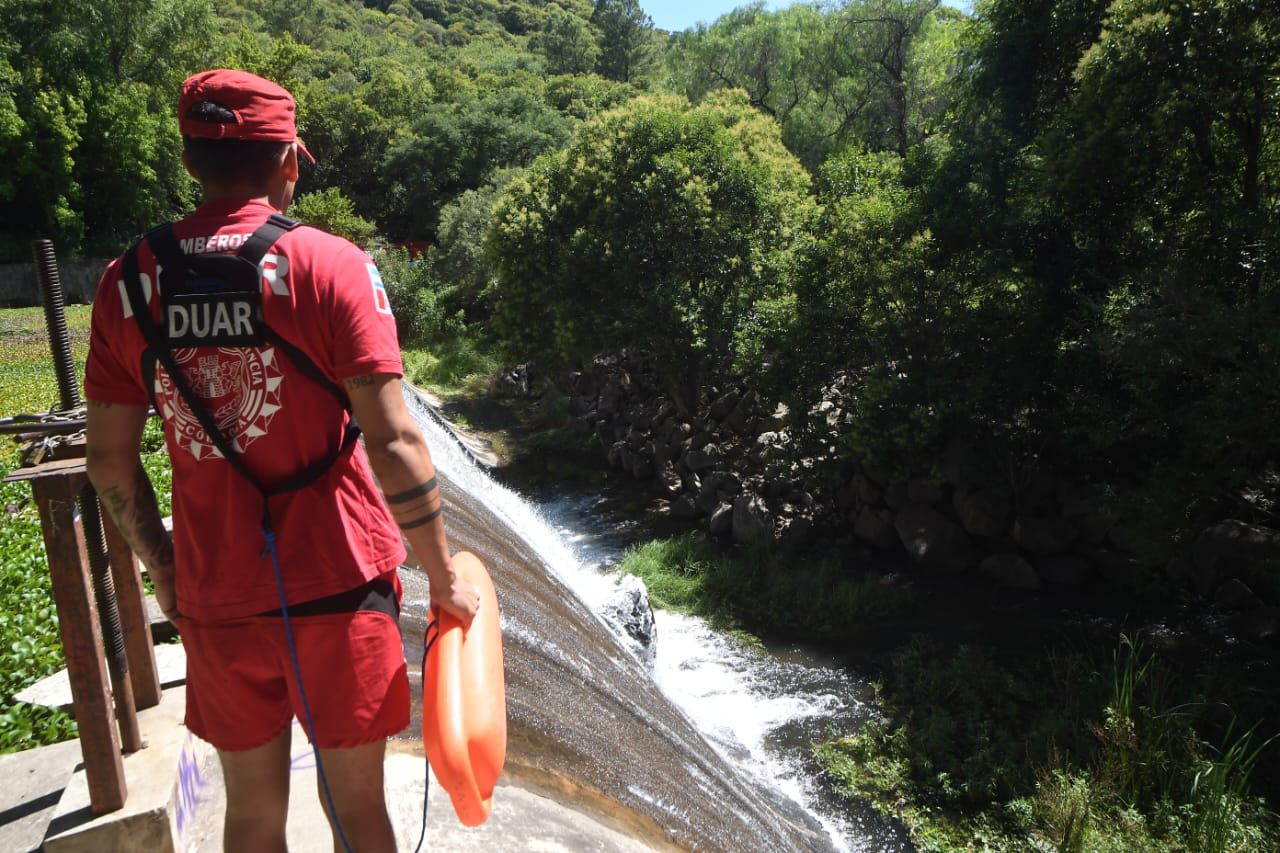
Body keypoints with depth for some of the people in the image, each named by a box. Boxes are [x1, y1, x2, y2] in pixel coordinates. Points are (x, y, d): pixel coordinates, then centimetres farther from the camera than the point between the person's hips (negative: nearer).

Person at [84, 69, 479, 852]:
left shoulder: (129, 282, 1)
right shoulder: (329, 266, -12)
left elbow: (110, 463, 4)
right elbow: (393, 444, -18)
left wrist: (163, 570, 18)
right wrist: (445, 579, -7)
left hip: (214, 596, 4)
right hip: (336, 587, -3)